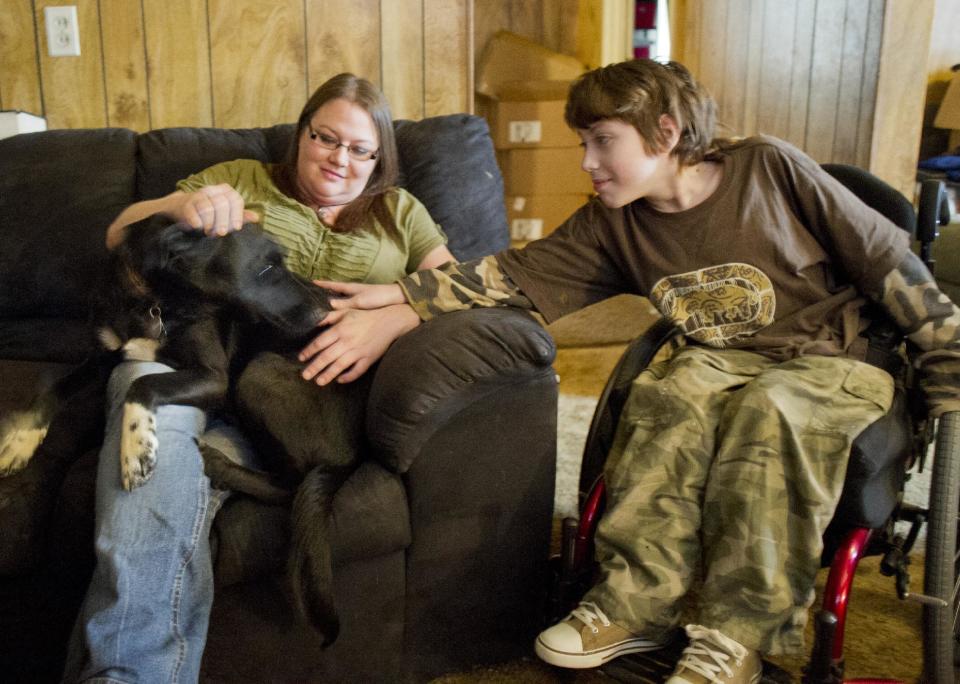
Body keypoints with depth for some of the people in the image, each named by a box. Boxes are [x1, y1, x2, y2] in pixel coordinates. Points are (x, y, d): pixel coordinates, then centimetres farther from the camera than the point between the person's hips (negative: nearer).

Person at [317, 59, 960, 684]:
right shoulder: (612, 227, 2)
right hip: (725, 361, 3)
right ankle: (638, 603, -23)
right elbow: (513, 275, -3)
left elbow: (887, 259, -4)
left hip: (831, 360, -3)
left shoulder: (771, 168, -9)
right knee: (670, 393, -29)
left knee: (768, 407, -34)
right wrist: (400, 293, -15)